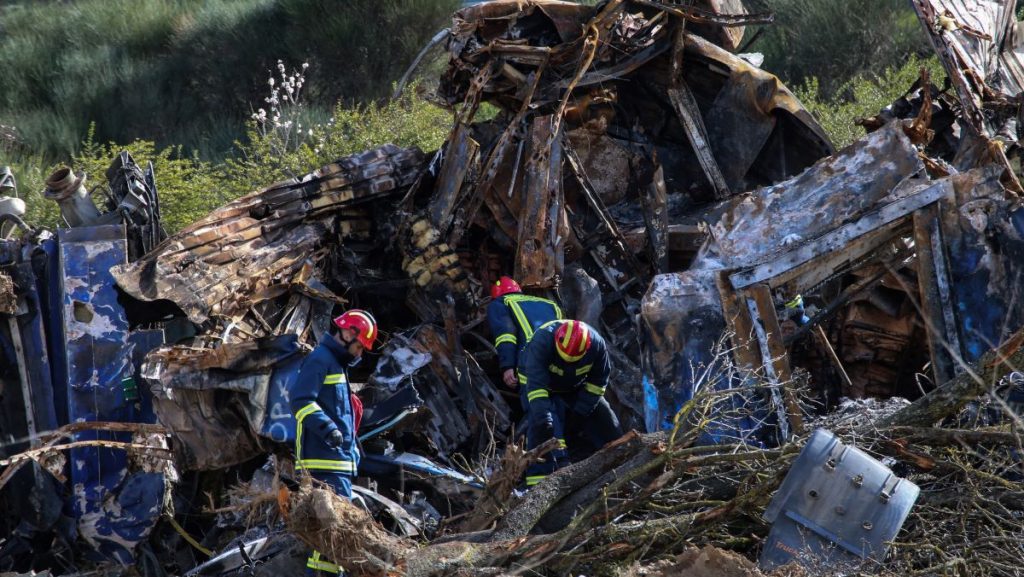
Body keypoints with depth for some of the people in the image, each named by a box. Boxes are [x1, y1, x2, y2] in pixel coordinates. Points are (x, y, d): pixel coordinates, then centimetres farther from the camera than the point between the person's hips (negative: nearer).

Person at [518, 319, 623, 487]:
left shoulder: (597, 344, -28)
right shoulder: (542, 341, -41)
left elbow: (598, 381, -14)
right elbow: (535, 383, -44)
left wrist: (580, 411, -18)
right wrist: (542, 414, -52)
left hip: (576, 388, 4)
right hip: (542, 387, -4)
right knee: (542, 426, -26)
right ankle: (537, 483, -25)